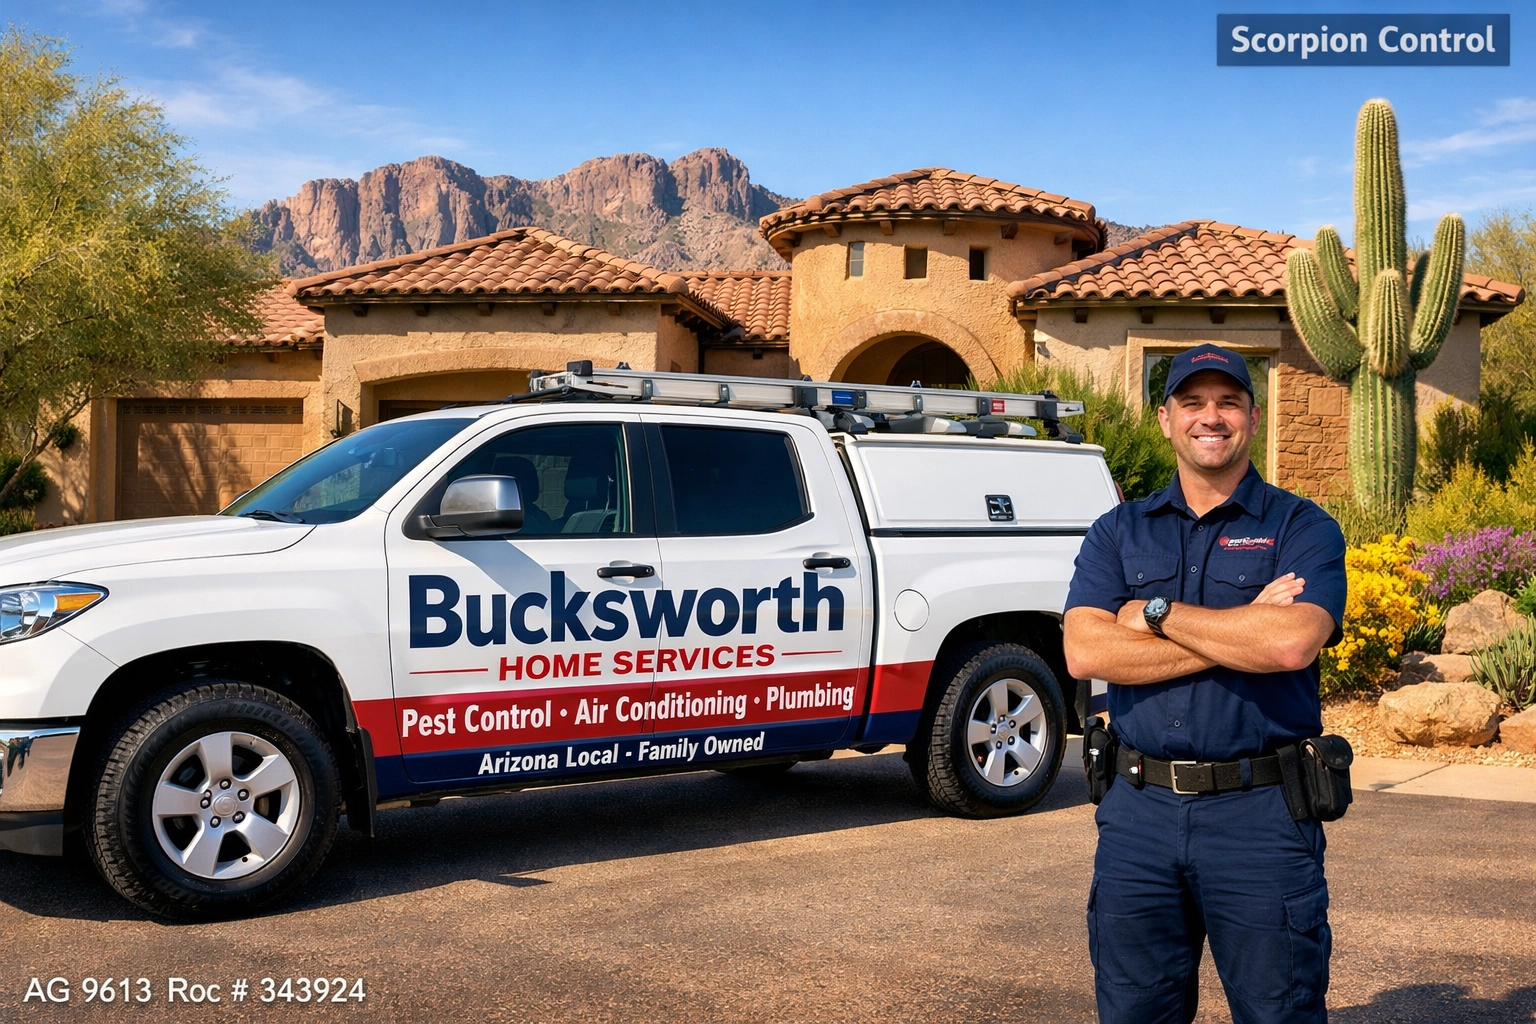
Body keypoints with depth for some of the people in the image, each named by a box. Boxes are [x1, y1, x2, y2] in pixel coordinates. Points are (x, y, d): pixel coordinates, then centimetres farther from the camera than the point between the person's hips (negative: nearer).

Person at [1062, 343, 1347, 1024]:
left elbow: (1292, 642, -19)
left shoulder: (1302, 528, 1)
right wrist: (1240, 632, -12)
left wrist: (1158, 613, -9)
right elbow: (1084, 653, -8)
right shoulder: (1119, 532, 8)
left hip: (1261, 814, -3)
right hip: (1139, 812, 3)